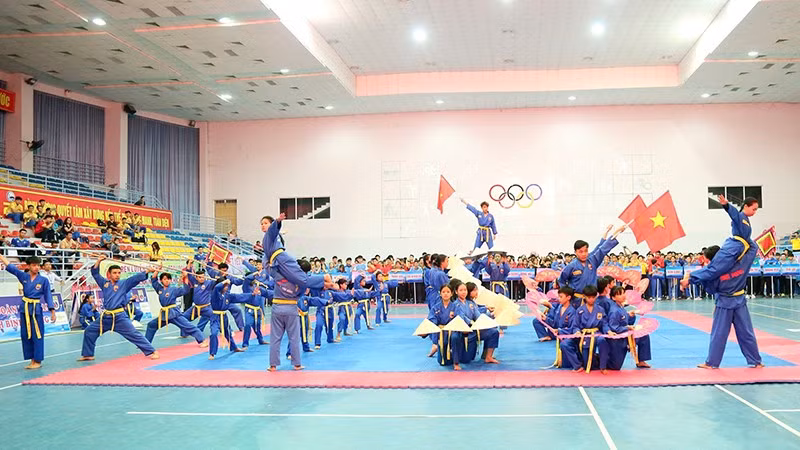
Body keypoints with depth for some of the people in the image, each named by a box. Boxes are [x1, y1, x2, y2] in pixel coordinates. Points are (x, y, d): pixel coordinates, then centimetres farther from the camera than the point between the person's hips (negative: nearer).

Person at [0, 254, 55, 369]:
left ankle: (38, 361, 6)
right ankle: (32, 359, 19)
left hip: (36, 309, -4)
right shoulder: (23, 277, 4)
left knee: (37, 335, -3)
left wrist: (52, 311, -5)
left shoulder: (43, 280, -3)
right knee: (25, 335, 8)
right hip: (24, 308, 4)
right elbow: (10, 266, 5)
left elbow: (48, 296, -1)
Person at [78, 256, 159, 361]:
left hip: (120, 317, -5)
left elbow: (136, 278, -8)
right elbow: (95, 273, 16)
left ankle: (151, 352, -9)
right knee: (89, 332, 11)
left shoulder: (124, 283, 1)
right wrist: (99, 261, 4)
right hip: (106, 317, 5)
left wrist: (148, 271, -19)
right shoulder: (104, 283, 12)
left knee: (133, 334, -11)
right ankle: (87, 355, 28)